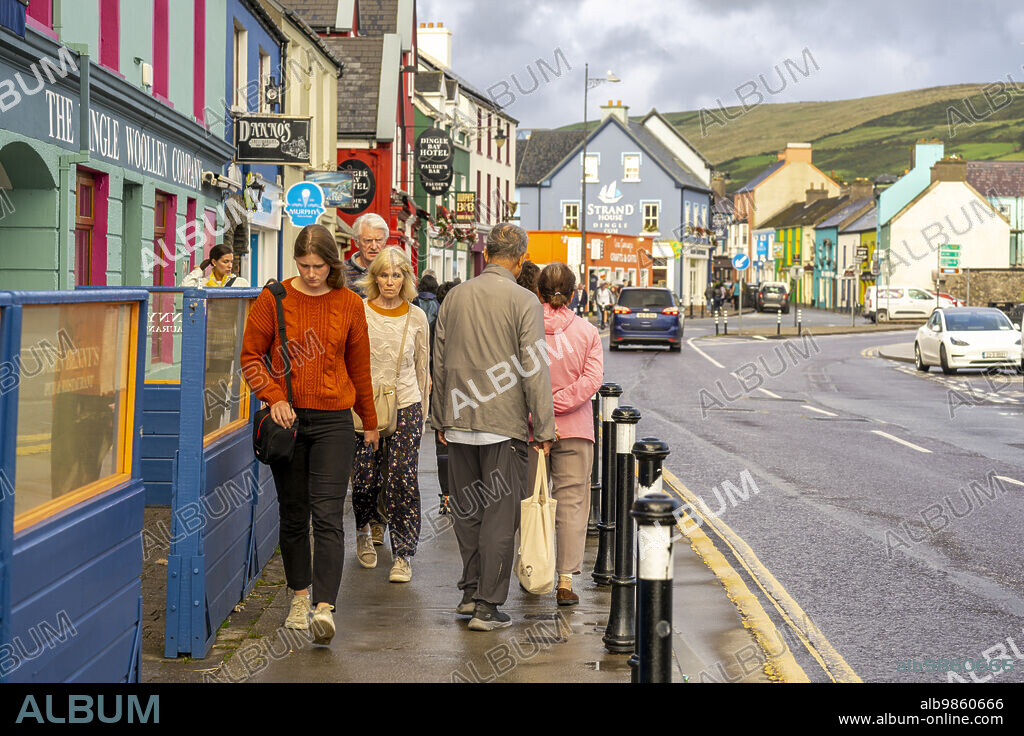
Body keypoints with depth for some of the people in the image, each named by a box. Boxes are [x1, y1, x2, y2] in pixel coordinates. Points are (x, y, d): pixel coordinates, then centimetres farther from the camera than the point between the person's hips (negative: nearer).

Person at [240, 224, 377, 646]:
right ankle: (300, 596, 24)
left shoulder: (349, 304, 3)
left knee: (327, 515, -10)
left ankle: (325, 607, -14)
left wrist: (370, 421, 19)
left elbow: (359, 366, 12)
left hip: (333, 421, -1)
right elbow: (251, 355, 4)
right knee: (293, 514, 10)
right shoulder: (273, 300, 0)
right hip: (287, 419, 1)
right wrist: (274, 397, -11)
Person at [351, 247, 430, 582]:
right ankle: (364, 532, 33)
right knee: (365, 478, 2)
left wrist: (421, 411, 16)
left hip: (406, 406, 0)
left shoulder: (417, 317, 5)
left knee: (403, 480, -6)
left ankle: (403, 554, 3)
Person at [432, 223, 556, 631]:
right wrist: (544, 428, -3)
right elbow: (534, 370, -10)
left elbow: (439, 363, 11)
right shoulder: (524, 302, -8)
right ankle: (488, 605, 2)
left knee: (467, 510, 15)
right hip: (504, 427, -4)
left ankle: (471, 590, 23)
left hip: (459, 424, 5)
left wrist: (441, 420, 20)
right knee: (499, 514, 1)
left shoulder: (454, 297, 6)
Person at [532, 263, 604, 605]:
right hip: (575, 429, 0)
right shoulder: (587, 331, -1)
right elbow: (592, 378, -10)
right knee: (571, 501, 1)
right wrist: (556, 406, -12)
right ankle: (565, 579, -5)